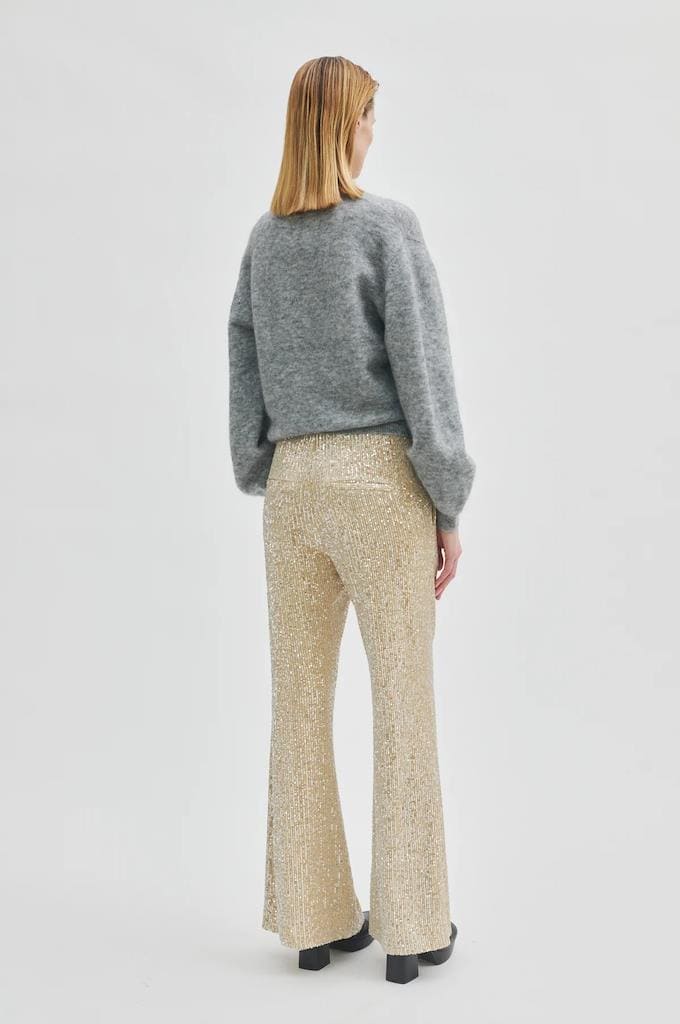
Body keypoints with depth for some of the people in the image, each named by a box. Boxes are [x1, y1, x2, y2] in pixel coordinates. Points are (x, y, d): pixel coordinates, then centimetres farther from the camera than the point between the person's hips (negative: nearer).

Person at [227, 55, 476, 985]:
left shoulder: (265, 238, 11)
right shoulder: (389, 226, -6)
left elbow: (245, 370, 10)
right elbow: (424, 370, -10)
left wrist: (264, 486, 15)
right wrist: (450, 505, -7)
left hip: (294, 482, 5)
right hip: (379, 479, -5)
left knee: (301, 700, 8)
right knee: (403, 699, 2)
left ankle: (314, 918, 18)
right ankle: (411, 927, 10)